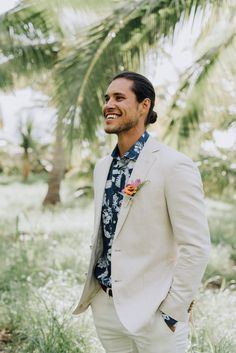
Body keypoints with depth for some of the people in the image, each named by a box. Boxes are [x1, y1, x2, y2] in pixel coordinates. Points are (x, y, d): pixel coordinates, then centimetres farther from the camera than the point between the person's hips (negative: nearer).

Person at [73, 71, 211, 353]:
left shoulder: (174, 166, -14)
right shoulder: (103, 167, 9)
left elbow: (196, 246, -15)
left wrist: (172, 311, -14)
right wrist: (94, 292, 12)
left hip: (150, 310, -6)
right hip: (104, 306, 6)